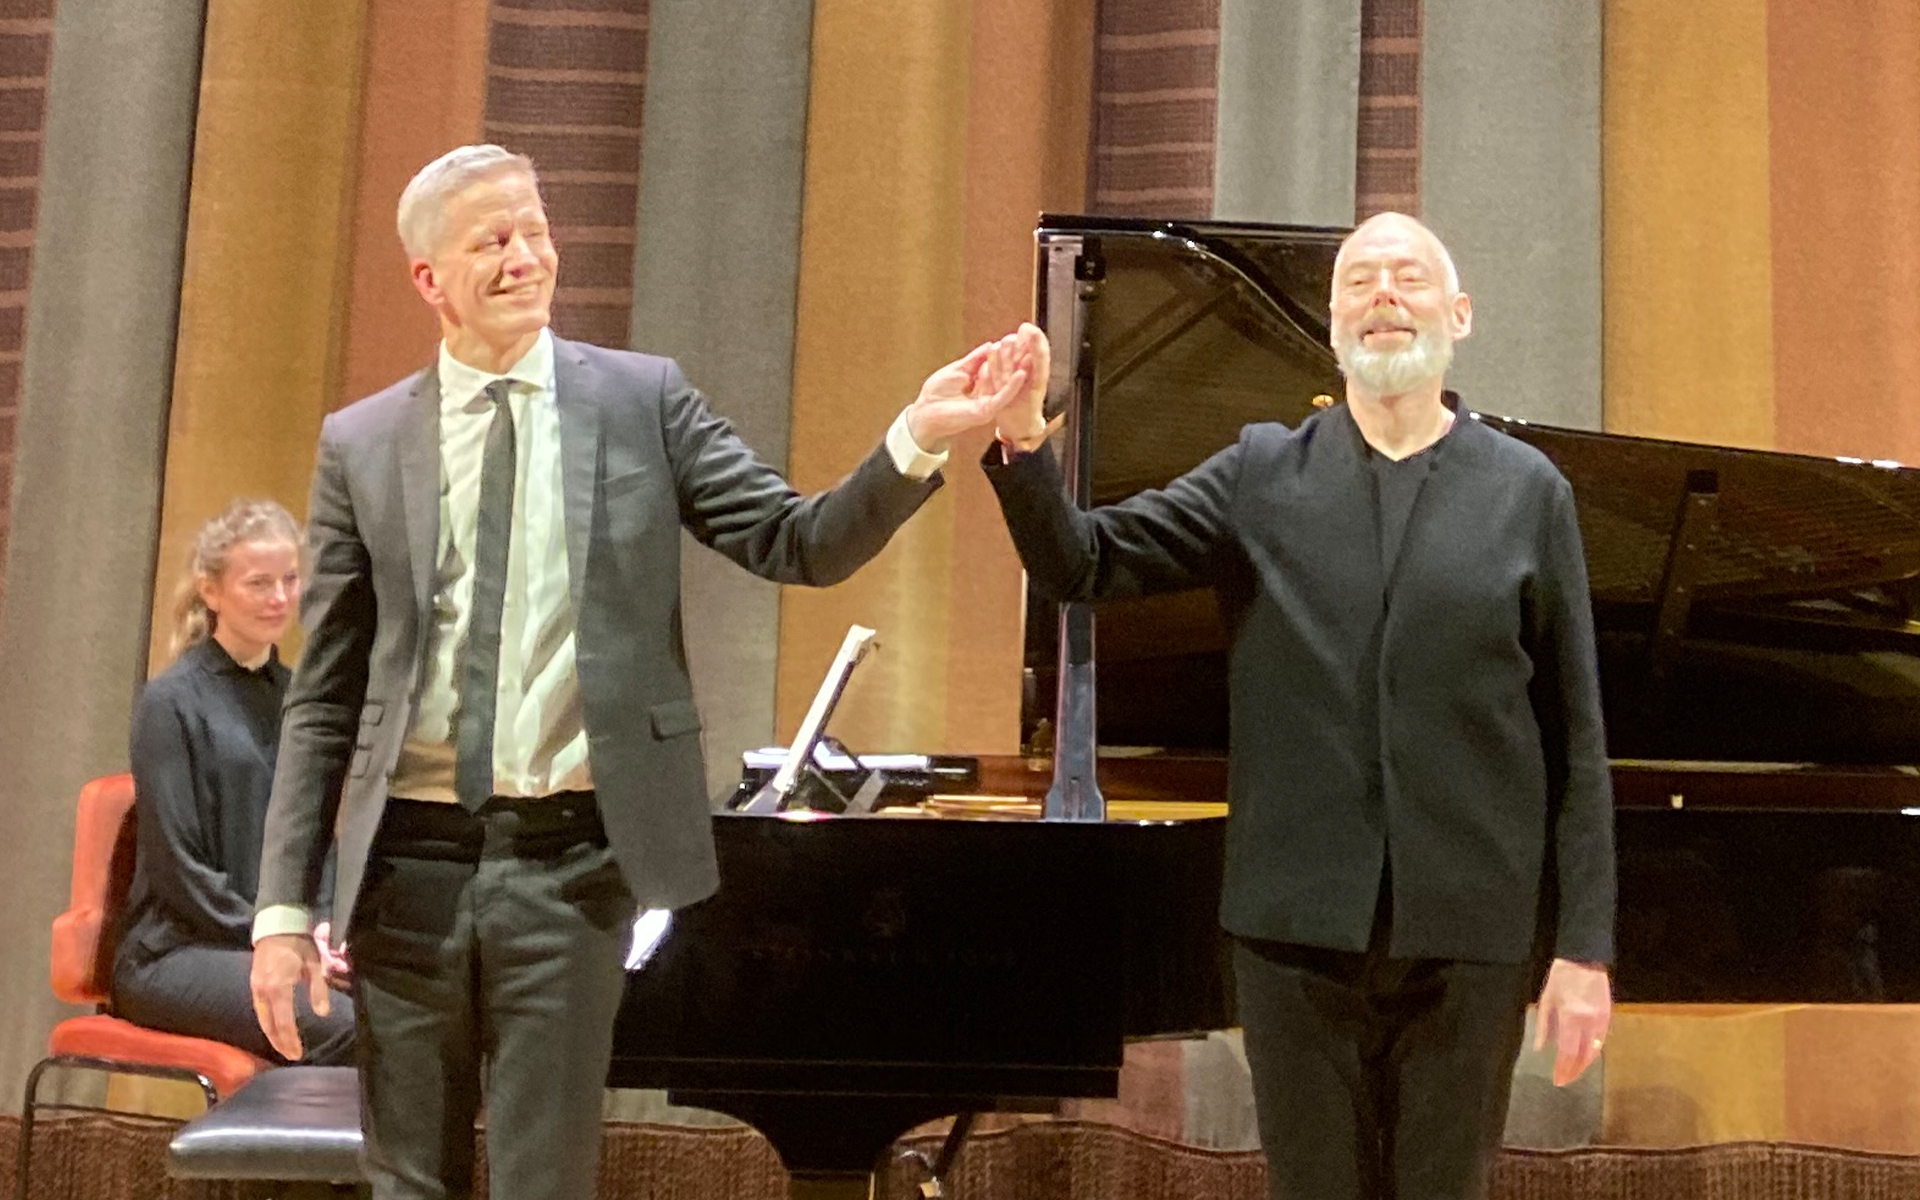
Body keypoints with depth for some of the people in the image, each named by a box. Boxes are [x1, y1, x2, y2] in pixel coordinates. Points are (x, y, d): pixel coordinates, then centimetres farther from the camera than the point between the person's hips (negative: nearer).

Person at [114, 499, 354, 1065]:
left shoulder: (296, 695, 15)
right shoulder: (170, 701, -3)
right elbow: (178, 868, -8)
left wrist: (324, 927, 1)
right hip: (172, 952, -5)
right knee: (341, 1026, -31)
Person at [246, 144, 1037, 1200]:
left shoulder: (643, 399, 3)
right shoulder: (361, 443, 5)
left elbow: (801, 545, -4)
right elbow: (324, 698, 6)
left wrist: (919, 437, -20)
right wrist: (284, 906, 2)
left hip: (568, 861, -1)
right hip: (409, 861, 2)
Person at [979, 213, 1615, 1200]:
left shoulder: (1528, 490, 3)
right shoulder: (1261, 474, 6)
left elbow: (1576, 739, 1)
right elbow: (1080, 565, -2)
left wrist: (1585, 946, -3)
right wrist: (1020, 441, -21)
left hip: (1467, 933, 0)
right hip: (1300, 926, 1)